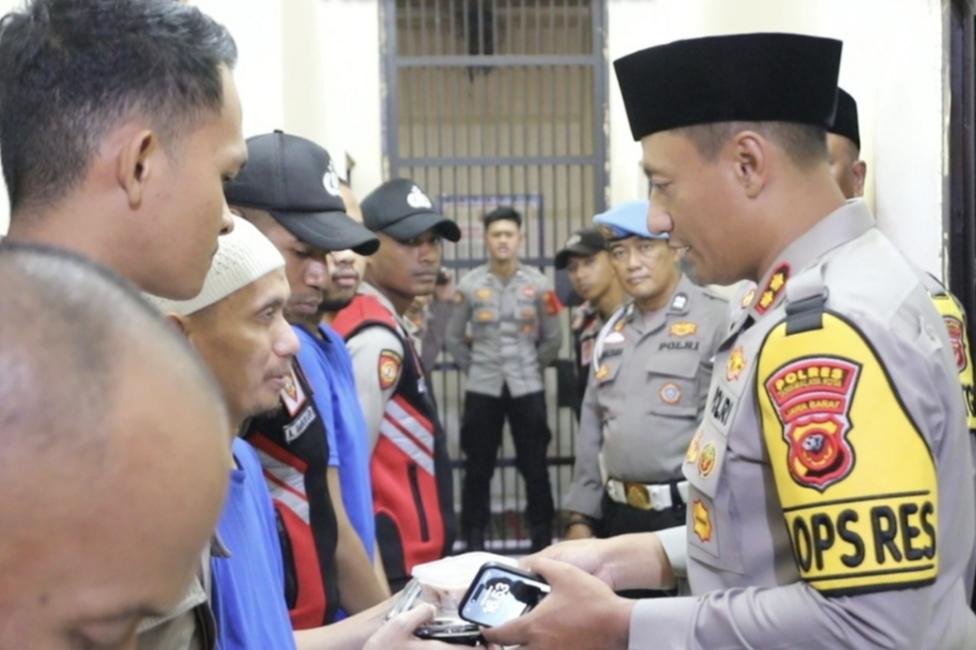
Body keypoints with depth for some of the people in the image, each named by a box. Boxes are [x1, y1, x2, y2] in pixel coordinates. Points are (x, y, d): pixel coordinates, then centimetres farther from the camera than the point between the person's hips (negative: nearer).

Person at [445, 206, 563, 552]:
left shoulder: (539, 285, 0)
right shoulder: (469, 285, -1)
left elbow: (553, 339, 8)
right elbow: (453, 338, 8)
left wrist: (530, 368, 8)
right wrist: (474, 368, 6)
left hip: (527, 388, 0)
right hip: (481, 389, 0)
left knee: (535, 466, 5)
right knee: (478, 467, 6)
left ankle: (542, 539, 15)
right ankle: (474, 540, 15)